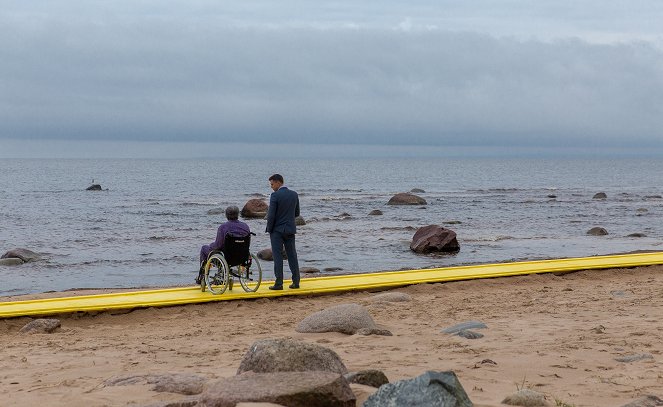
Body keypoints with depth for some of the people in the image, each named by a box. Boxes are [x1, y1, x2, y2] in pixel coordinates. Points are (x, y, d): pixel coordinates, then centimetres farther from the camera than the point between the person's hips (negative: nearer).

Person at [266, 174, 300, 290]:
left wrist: (269, 229, -3)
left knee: (277, 256, -2)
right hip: (290, 230, 5)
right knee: (292, 255, 9)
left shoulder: (275, 196, -13)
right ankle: (296, 281, 9)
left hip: (277, 230, -5)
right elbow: (297, 213, 11)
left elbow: (271, 215, -14)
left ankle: (279, 283, -4)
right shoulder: (294, 194, 5)